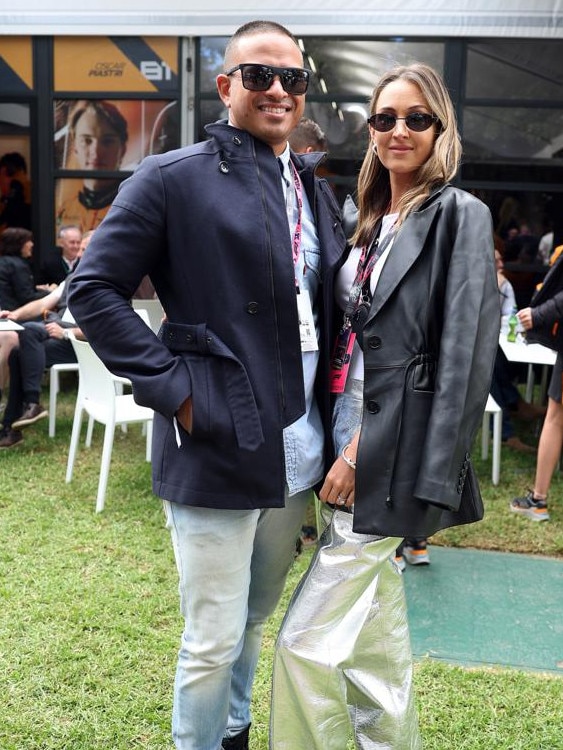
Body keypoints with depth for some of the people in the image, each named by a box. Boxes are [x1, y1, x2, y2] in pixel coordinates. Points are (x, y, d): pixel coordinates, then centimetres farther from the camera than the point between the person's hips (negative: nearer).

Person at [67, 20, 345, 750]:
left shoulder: (315, 189, 12)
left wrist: (335, 424, 8)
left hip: (299, 450, 7)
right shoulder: (174, 178, -8)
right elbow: (93, 288, -9)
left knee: (255, 619, 23)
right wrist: (170, 386, -15)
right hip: (218, 448, -6)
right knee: (214, 638, 6)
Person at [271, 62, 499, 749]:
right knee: (375, 635, 17)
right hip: (351, 444, 8)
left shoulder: (458, 215, -6)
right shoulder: (374, 219, 16)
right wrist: (346, 446, 8)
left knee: (306, 642, -5)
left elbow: (462, 354, -15)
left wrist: (366, 451, -18)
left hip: (390, 458, -7)